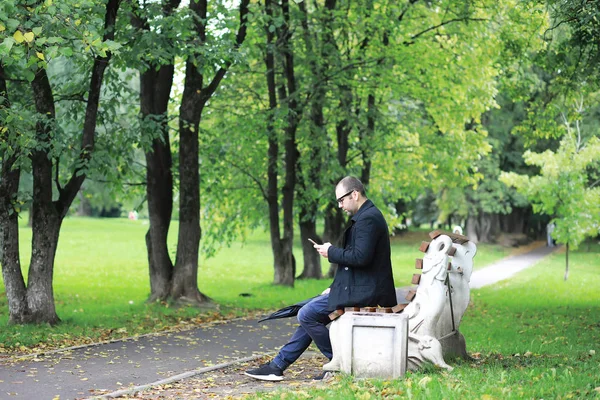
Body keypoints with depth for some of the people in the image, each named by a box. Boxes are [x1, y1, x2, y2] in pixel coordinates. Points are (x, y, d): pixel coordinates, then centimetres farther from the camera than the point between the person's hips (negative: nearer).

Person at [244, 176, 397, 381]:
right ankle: (277, 365, 15)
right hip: (359, 287, 11)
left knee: (307, 315, -10)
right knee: (310, 313, 12)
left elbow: (360, 257, -27)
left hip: (362, 292, -11)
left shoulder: (368, 218, -17)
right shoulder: (366, 216, 17)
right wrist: (335, 287, 16)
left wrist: (331, 252, -11)